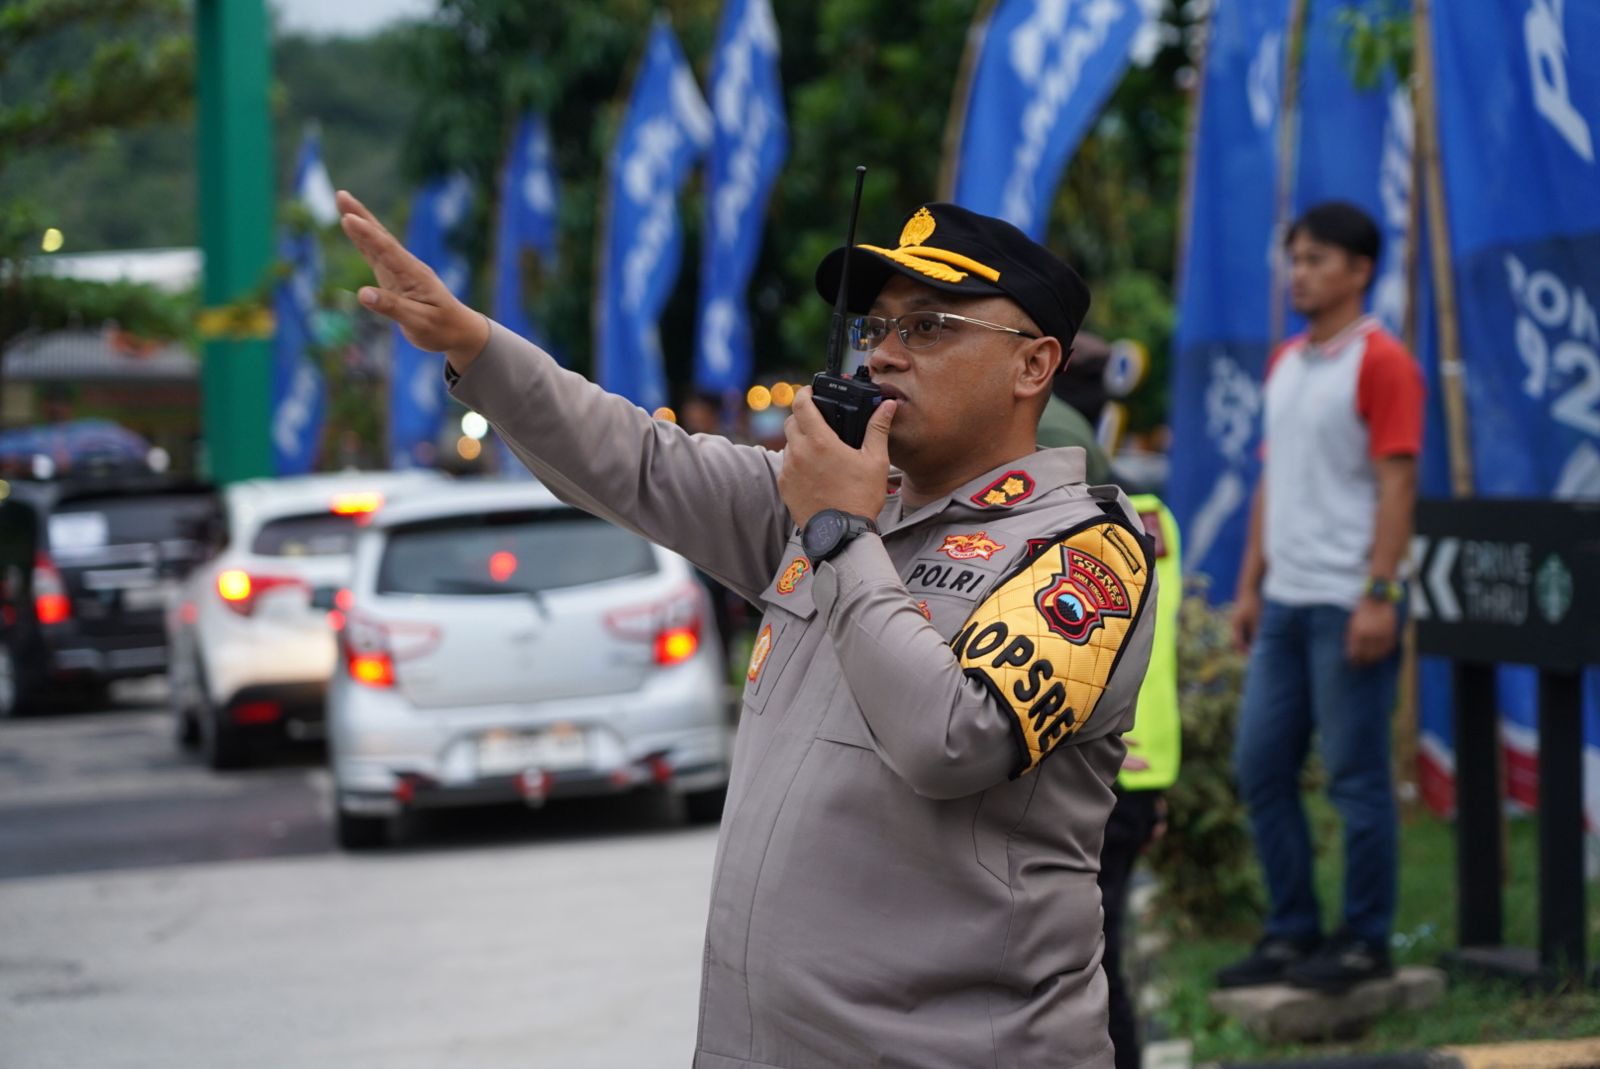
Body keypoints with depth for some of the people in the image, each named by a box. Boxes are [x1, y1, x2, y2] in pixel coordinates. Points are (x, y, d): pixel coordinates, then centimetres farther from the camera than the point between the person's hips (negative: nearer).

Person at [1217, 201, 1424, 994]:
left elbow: (1397, 484, -13)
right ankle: (1292, 931, 19)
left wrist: (1378, 596, -18)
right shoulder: (1285, 364, 16)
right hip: (1284, 601, 8)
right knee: (1259, 766, 9)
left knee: (1355, 774, -2)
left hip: (1349, 604, -8)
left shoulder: (1382, 363, -9)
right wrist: (1250, 585, 16)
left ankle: (1366, 942, 7)